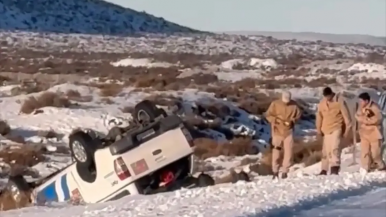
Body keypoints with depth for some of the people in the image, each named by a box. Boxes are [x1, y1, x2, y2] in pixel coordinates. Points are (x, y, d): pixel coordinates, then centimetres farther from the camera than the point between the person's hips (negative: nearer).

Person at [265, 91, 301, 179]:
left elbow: (298, 114, 9)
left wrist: (293, 120, -10)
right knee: (276, 151, -1)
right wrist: (277, 120, -19)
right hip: (277, 131, -2)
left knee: (288, 151, 0)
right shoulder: (275, 104, -9)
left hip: (288, 131, 2)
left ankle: (285, 171, 10)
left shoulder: (293, 104, -3)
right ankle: (275, 171, 9)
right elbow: (268, 115, -5)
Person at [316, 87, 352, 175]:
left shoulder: (339, 101, -8)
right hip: (326, 129, 5)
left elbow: (346, 115, -6)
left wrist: (347, 129, -6)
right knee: (326, 149, 7)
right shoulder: (322, 103, 4)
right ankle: (324, 169, 14)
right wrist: (319, 129, 16)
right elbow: (319, 116, 14)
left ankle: (335, 167, -25)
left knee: (335, 147, -19)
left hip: (337, 128, -5)